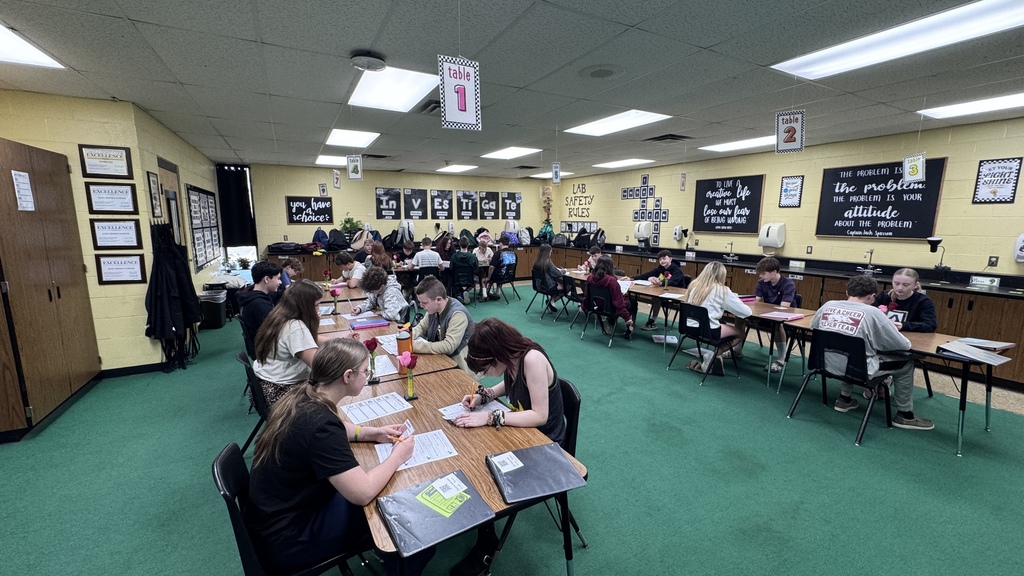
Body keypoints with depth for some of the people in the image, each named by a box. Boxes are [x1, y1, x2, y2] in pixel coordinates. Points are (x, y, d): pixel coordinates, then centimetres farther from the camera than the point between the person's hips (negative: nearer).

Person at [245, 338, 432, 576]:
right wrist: (398, 456, -16)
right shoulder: (320, 423, -33)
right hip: (285, 539, -8)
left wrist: (373, 432, 1)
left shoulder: (302, 395, -8)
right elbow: (363, 493, -32)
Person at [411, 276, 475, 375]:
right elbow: (421, 327, 15)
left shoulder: (457, 314, -26)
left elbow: (448, 346, -32)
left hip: (458, 367, -7)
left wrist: (415, 346, -27)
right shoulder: (433, 309, -2)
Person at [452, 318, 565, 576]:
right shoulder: (512, 358, -9)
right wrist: (483, 395, -5)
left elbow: (539, 416, -30)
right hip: (523, 431, 7)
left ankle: (486, 546, 14)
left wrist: (490, 417, -29)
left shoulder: (533, 359, -31)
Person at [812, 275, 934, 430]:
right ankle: (904, 415, 30)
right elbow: (904, 345, -8)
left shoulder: (828, 305, -3)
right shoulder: (872, 312, -14)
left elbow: (813, 326, 17)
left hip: (828, 364, 5)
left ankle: (844, 399, 40)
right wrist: (892, 329, 13)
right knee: (906, 364, 18)